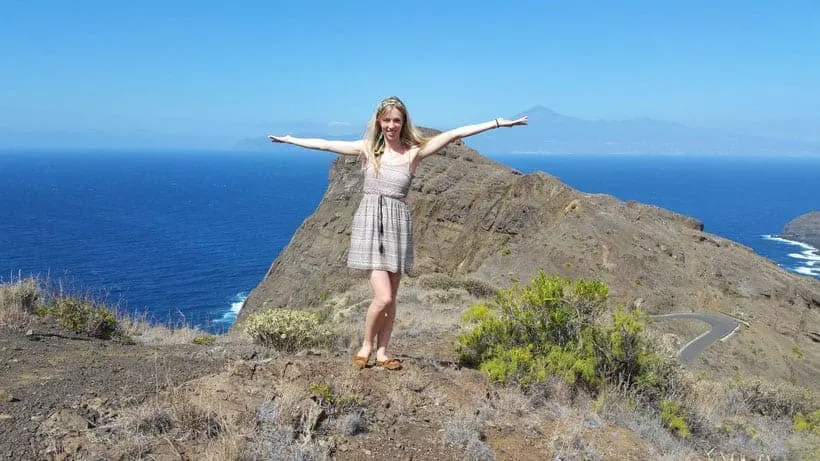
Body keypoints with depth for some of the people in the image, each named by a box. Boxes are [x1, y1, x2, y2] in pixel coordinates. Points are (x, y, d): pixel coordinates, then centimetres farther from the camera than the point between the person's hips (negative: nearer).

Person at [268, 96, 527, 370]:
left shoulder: (414, 152, 1)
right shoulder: (368, 148, 5)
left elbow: (455, 134, -4)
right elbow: (325, 144, 14)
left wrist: (498, 122, -7)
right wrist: (289, 140, 22)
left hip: (397, 226, 1)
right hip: (370, 223, -1)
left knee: (390, 298, 6)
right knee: (383, 297, -10)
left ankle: (382, 351, 22)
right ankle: (367, 345, 14)